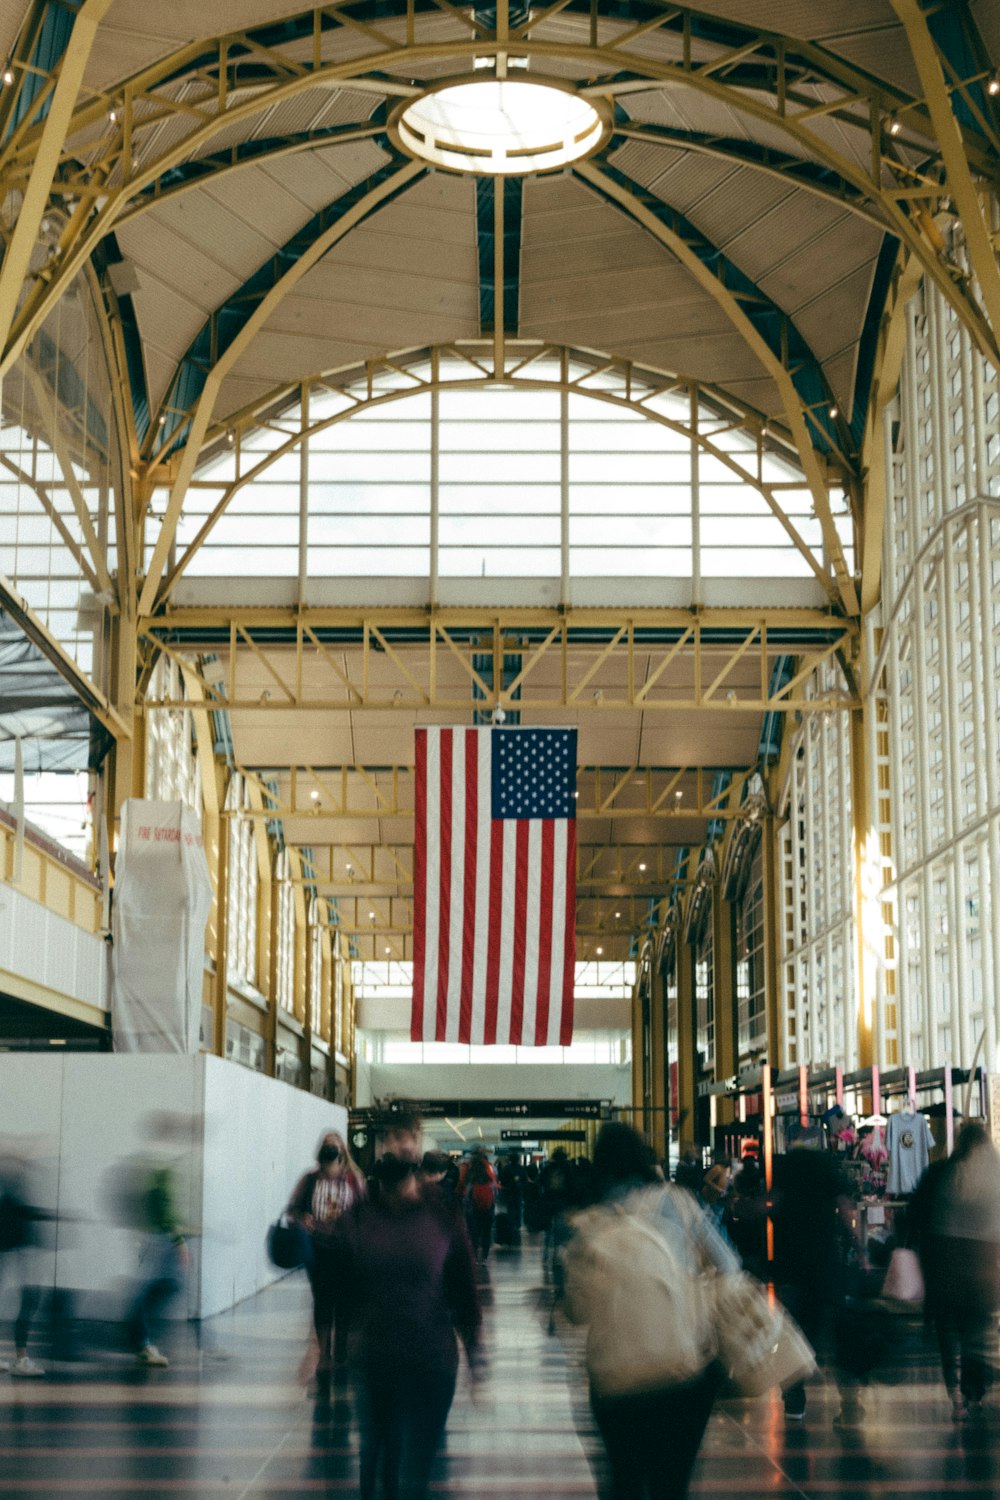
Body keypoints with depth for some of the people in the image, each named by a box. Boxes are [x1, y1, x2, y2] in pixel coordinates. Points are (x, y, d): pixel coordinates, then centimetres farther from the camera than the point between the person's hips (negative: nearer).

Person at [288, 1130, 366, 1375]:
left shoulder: (354, 1180, -3)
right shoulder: (310, 1180, 0)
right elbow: (293, 1207, 5)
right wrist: (303, 1218, -15)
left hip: (346, 1250, 0)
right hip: (318, 1248, 0)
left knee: (343, 1301, 7)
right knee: (322, 1300, 2)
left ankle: (341, 1350, 25)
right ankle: (324, 1353, 9)